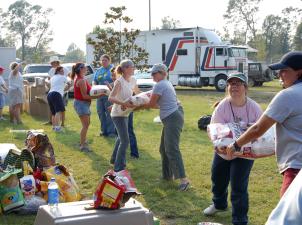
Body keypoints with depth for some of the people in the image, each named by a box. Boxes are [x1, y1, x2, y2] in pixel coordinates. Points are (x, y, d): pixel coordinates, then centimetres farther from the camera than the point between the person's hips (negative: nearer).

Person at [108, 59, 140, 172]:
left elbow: (137, 93, 20)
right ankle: (119, 167, -1)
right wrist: (124, 103, -40)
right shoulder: (119, 82, -21)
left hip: (125, 113, 9)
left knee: (121, 137, 25)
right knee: (125, 141, -10)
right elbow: (111, 98, -29)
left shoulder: (133, 80, 2)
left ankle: (114, 159, 44)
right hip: (118, 114, -9)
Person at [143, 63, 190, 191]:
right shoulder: (166, 84, 18)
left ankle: (184, 179, -17)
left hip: (172, 118, -11)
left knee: (172, 149, -14)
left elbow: (151, 104, -7)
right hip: (171, 118, 11)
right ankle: (168, 175, 26)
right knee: (164, 149, 17)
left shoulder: (159, 85, -12)